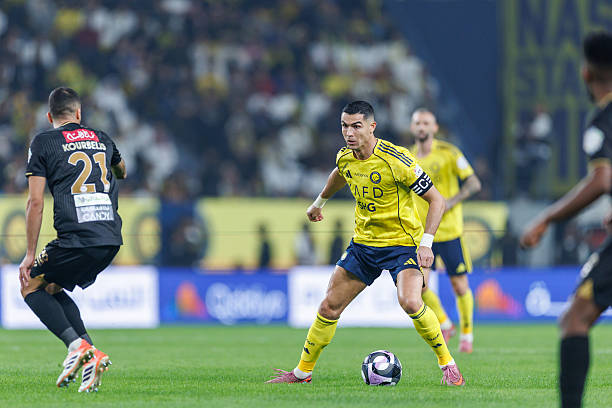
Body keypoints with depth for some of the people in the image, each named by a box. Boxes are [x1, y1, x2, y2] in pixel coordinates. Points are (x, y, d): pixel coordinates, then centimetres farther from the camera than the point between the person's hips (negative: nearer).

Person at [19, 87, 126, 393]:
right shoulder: (102, 138, 19)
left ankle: (78, 346, -10)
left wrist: (30, 254, 1)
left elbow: (35, 202, -2)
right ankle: (88, 357, 5)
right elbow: (121, 172, 41)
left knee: (31, 287, 13)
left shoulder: (43, 143, 4)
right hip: (111, 239, 6)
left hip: (76, 239, -6)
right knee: (52, 288, 23)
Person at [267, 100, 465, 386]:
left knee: (410, 303, -29)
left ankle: (447, 364, -11)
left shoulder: (396, 160, -21)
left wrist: (426, 242, -25)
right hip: (364, 242, 6)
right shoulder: (345, 157, -2)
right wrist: (319, 202, 40)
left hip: (402, 242, -6)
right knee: (329, 307, 4)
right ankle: (302, 372, 20)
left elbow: (436, 199, -15)